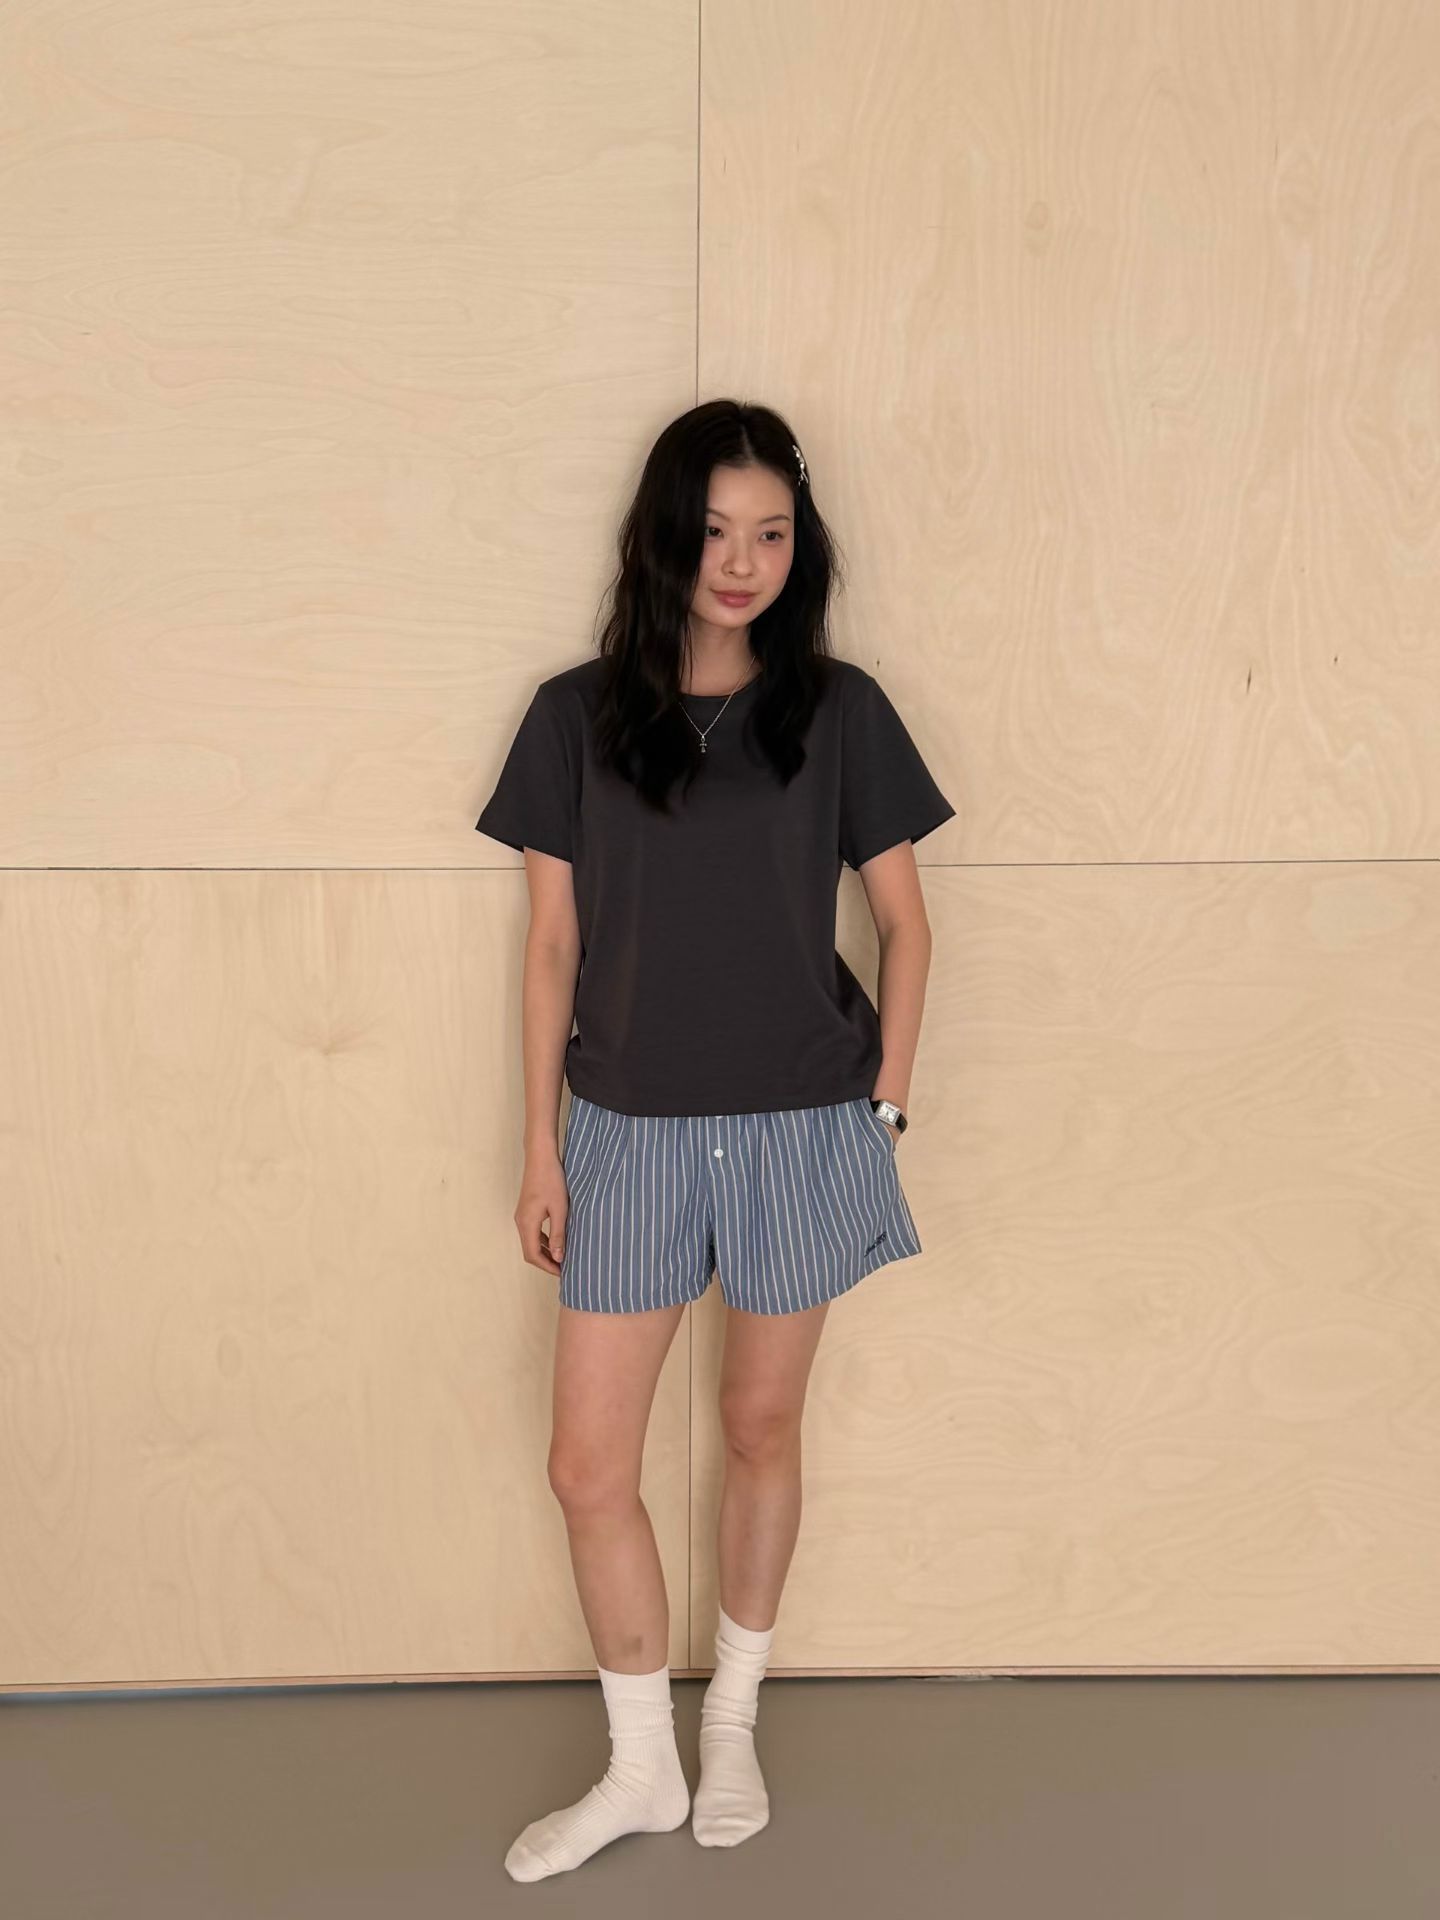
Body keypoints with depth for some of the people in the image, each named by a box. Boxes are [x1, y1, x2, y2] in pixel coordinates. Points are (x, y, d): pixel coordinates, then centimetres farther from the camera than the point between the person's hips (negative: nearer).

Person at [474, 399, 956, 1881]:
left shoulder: (838, 709, -3)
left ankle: (732, 1725, 37)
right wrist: (541, 1144, 2)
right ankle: (641, 1767, 26)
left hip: (802, 1130, -1)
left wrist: (887, 1102, -1)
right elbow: (553, 943, 2)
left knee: (761, 1428, 14)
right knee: (588, 1463, 3)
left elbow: (902, 923, 4)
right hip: (629, 1130, 1)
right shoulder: (578, 715, -1)